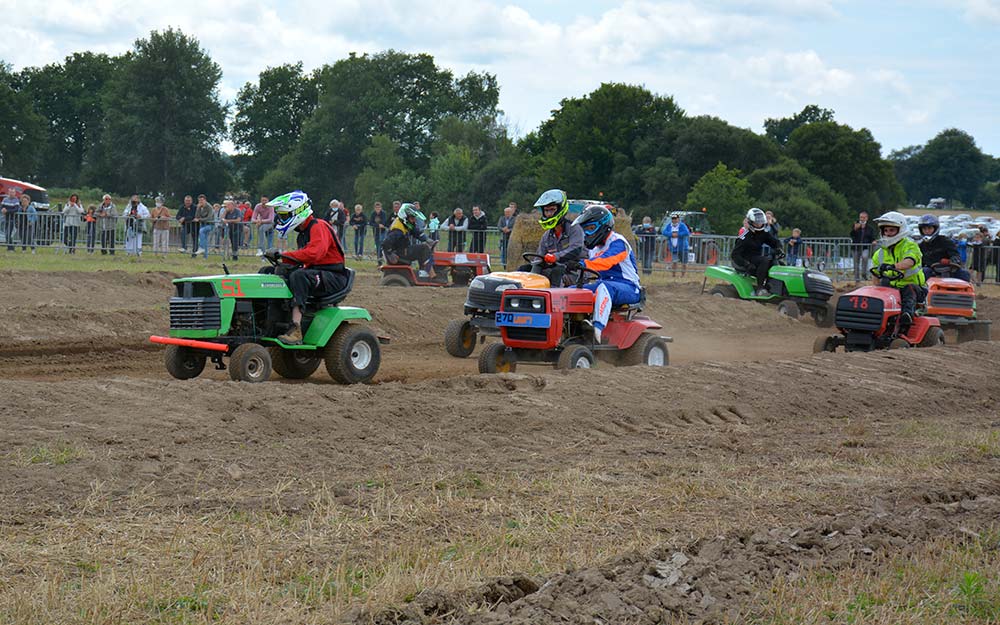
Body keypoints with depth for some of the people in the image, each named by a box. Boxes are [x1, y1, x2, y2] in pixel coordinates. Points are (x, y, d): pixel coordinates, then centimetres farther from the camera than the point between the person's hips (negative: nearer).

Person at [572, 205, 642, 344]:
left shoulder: (617, 242, -12)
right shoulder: (594, 247, 17)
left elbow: (605, 262, -30)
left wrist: (583, 263, -44)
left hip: (628, 288, -9)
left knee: (604, 287, -40)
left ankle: (598, 329, -53)